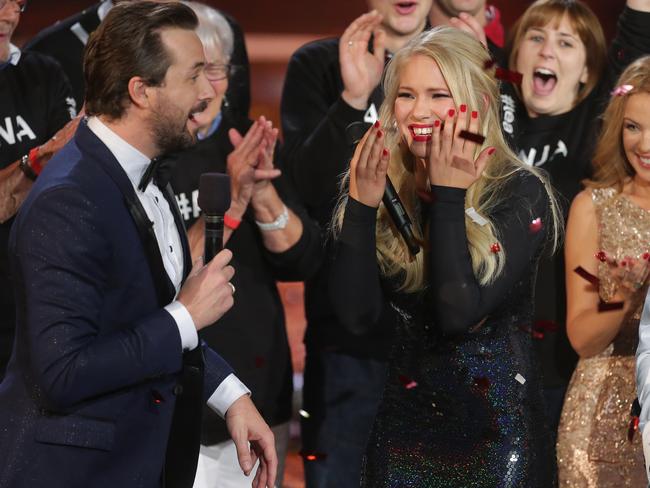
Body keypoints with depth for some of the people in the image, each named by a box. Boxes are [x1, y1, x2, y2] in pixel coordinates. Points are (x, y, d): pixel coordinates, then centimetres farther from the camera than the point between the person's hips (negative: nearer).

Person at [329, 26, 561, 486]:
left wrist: (448, 197, -21)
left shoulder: (520, 193, -12)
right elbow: (358, 315, -9)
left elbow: (459, 313, -22)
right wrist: (361, 204, -17)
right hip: (403, 418, 4)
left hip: (495, 426, -4)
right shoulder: (386, 187, -1)